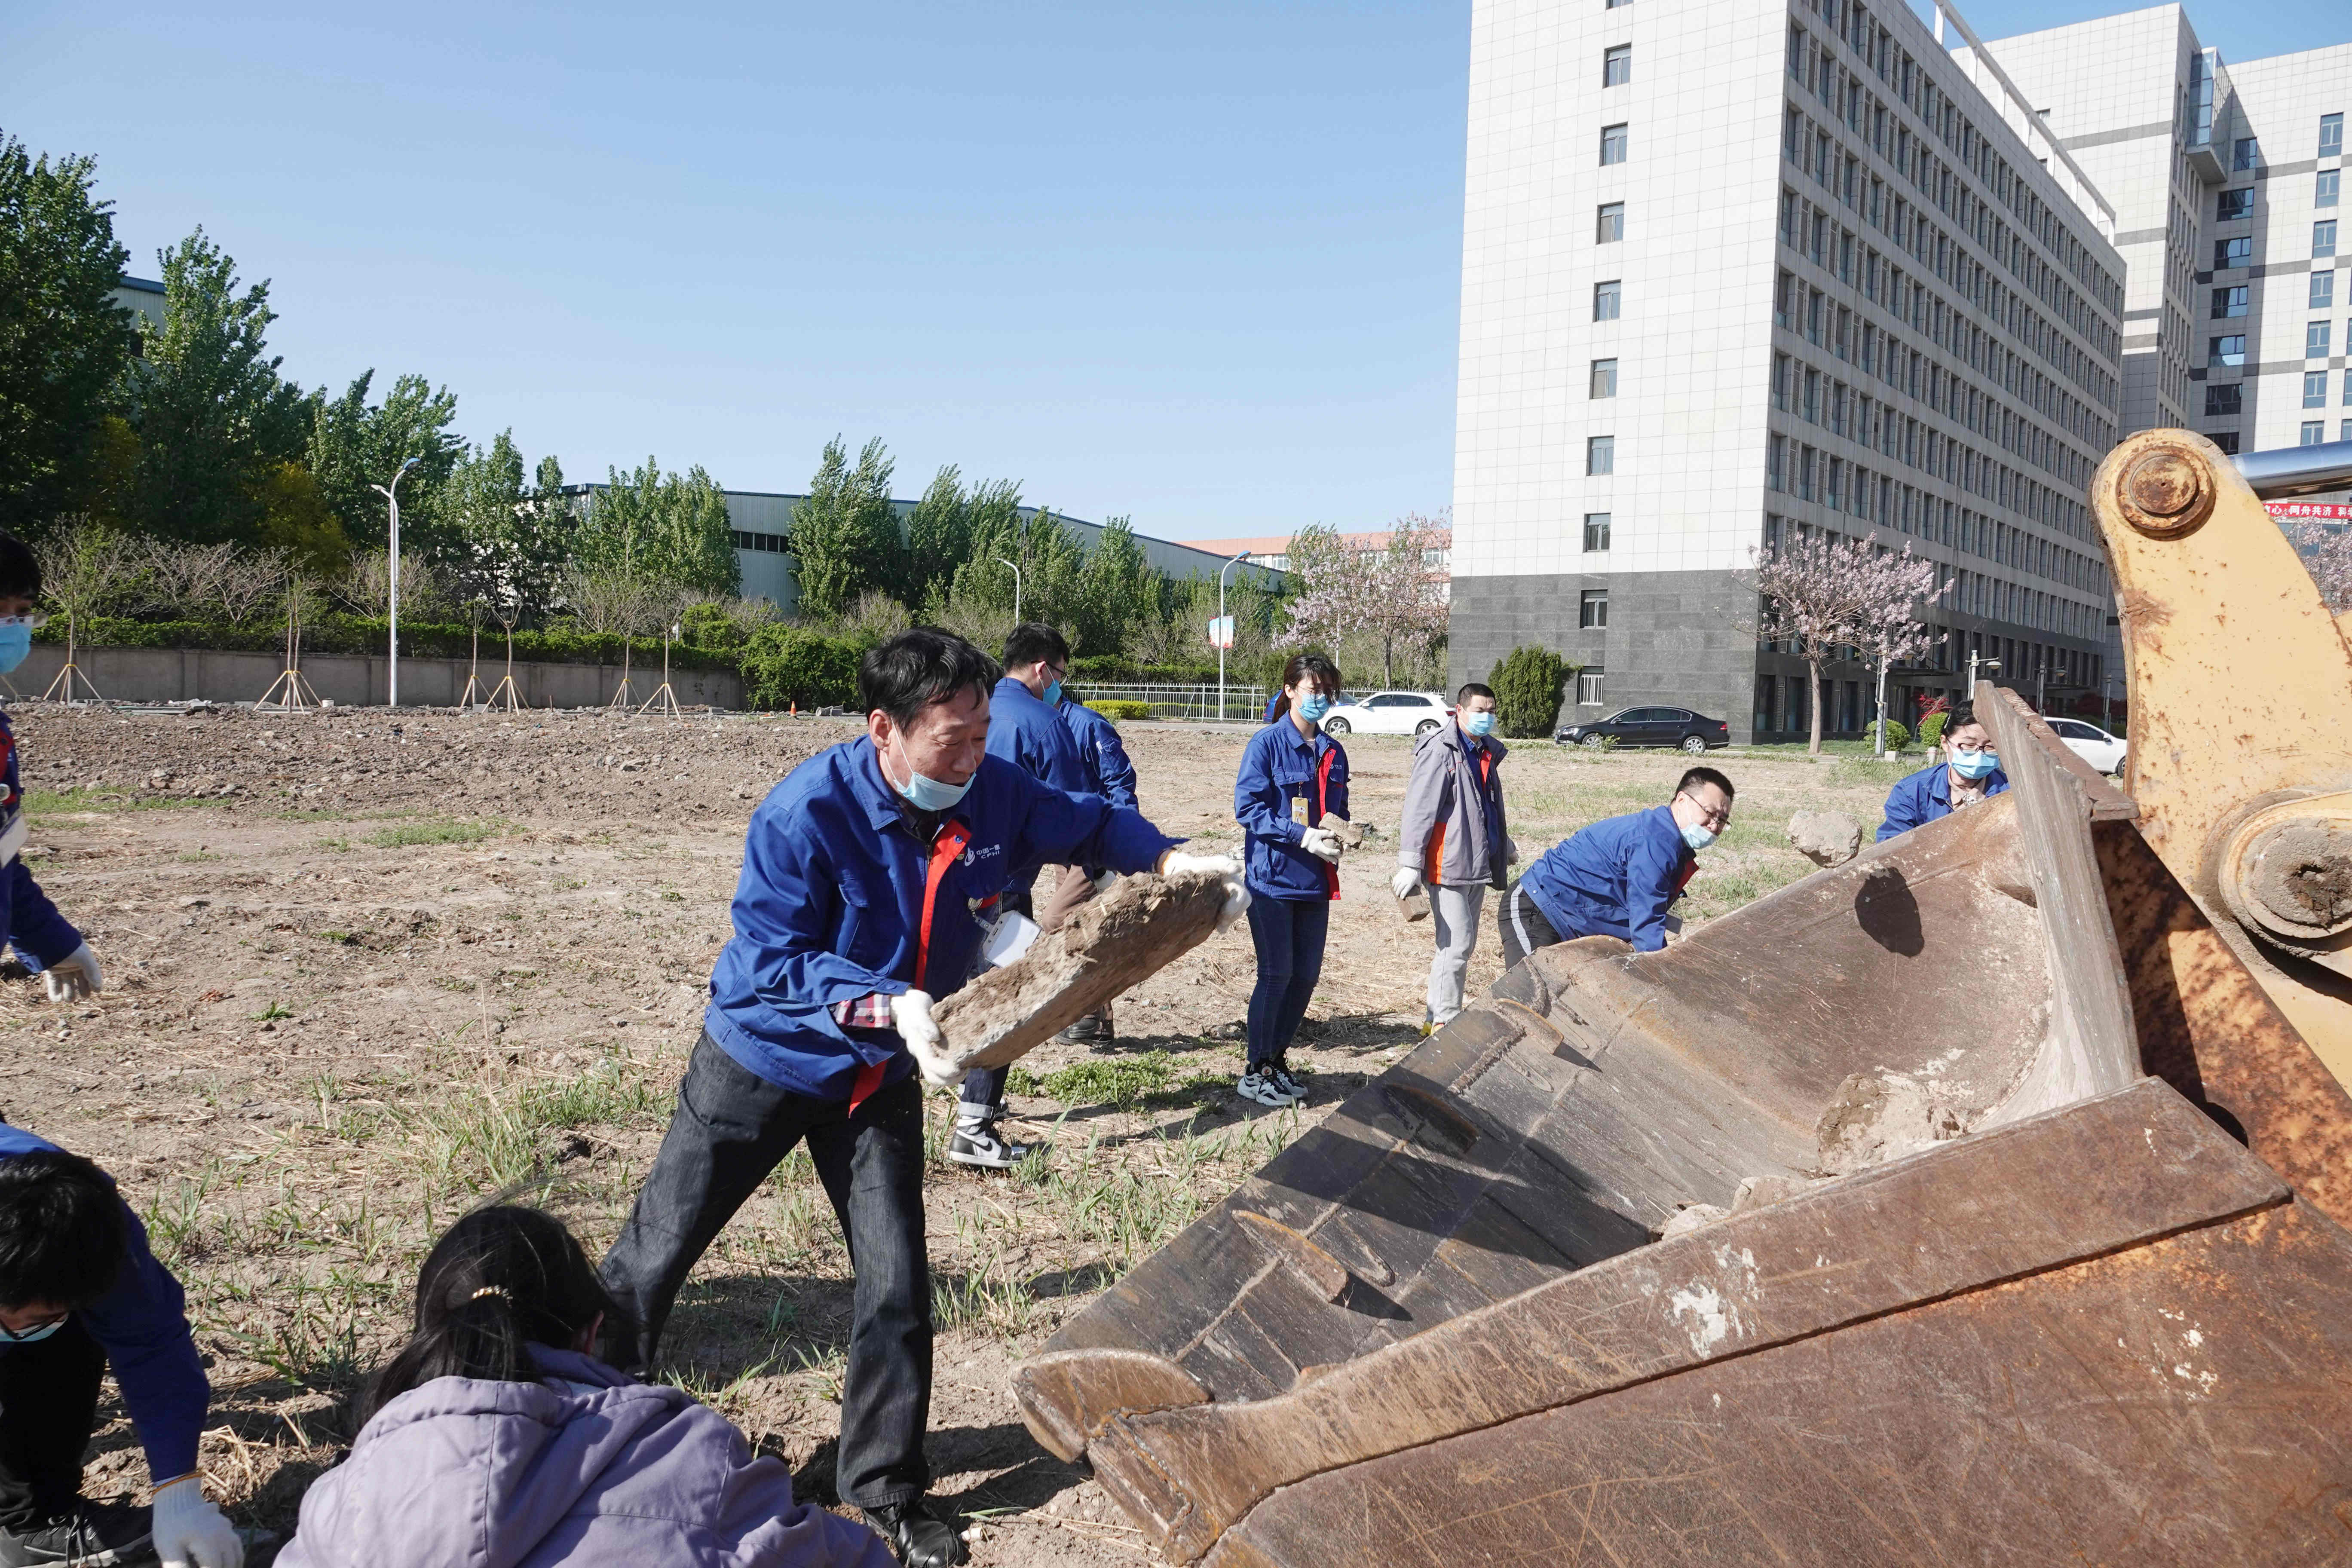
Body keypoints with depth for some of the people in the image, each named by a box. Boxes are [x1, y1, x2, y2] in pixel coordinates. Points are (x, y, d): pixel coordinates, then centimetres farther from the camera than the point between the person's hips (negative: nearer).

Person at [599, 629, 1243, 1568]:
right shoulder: (805, 812, -29)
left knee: (897, 1282, 3)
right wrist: (888, 1005, -42)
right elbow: (773, 961, -29)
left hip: (880, 1077, 4)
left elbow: (1085, 824, 2)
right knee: (657, 1251, 10)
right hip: (763, 1060, -3)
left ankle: (885, 1489, 23)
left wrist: (1173, 860, -15)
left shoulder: (992, 793, -15)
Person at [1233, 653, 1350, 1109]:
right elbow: (1248, 807, -13)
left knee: (1307, 974, 9)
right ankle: (1256, 1071, 10)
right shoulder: (1267, 744, -7)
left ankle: (1277, 1058, 25)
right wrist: (1303, 837, -20)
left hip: (1315, 882, 6)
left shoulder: (1332, 752, 12)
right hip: (1273, 878, -6)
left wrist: (1337, 837, -1)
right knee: (1276, 973, -4)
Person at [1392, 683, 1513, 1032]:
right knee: (1456, 943, -10)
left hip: (1477, 864, 9)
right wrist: (1410, 864, -23)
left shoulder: (1486, 751, 15)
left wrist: (1504, 846, 43)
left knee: (1464, 943, 12)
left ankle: (1436, 1017, 21)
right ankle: (1444, 1020, -2)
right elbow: (1419, 808, -18)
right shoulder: (1440, 749, -12)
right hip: (1448, 864, -9)